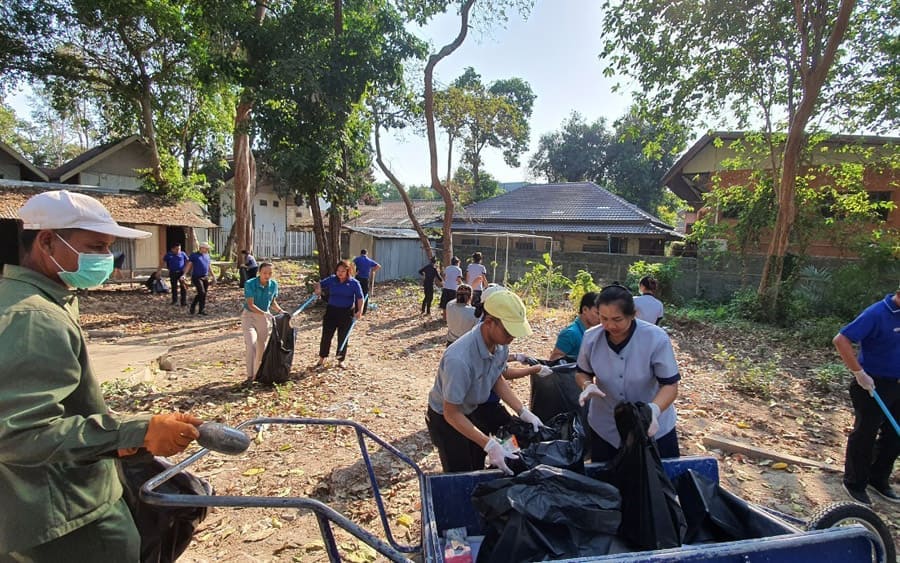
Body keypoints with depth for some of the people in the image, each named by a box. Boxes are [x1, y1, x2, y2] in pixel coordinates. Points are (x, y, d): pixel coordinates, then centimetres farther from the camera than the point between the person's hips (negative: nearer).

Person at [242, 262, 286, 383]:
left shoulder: (273, 285, -5)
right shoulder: (250, 284, -19)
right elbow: (251, 305, -23)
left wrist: (280, 311, -7)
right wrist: (265, 314, -35)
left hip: (265, 317, 4)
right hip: (249, 315, -4)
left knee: (262, 347, 11)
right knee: (251, 344, -17)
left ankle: (258, 373, 26)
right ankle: (250, 375, -11)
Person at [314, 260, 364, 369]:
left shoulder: (354, 283, -5)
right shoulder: (331, 279, 2)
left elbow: (360, 298, -6)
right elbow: (320, 284, 12)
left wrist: (359, 310, -19)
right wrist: (318, 289, -11)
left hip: (347, 312, -2)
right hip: (331, 310, 2)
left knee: (343, 337, 6)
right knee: (326, 335, 2)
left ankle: (340, 360, 21)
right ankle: (322, 359, 15)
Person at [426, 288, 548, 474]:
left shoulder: (500, 344, -19)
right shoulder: (459, 359, -40)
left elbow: (498, 379, 2)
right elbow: (451, 413, -30)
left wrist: (523, 412, -6)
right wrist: (489, 445, -33)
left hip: (477, 408, 6)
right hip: (448, 417, -6)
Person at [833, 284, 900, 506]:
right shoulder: (877, 313, -20)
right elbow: (841, 340, -26)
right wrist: (859, 373, -23)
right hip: (873, 386, -7)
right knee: (865, 435, 5)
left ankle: (879, 480, 34)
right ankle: (855, 484, 20)